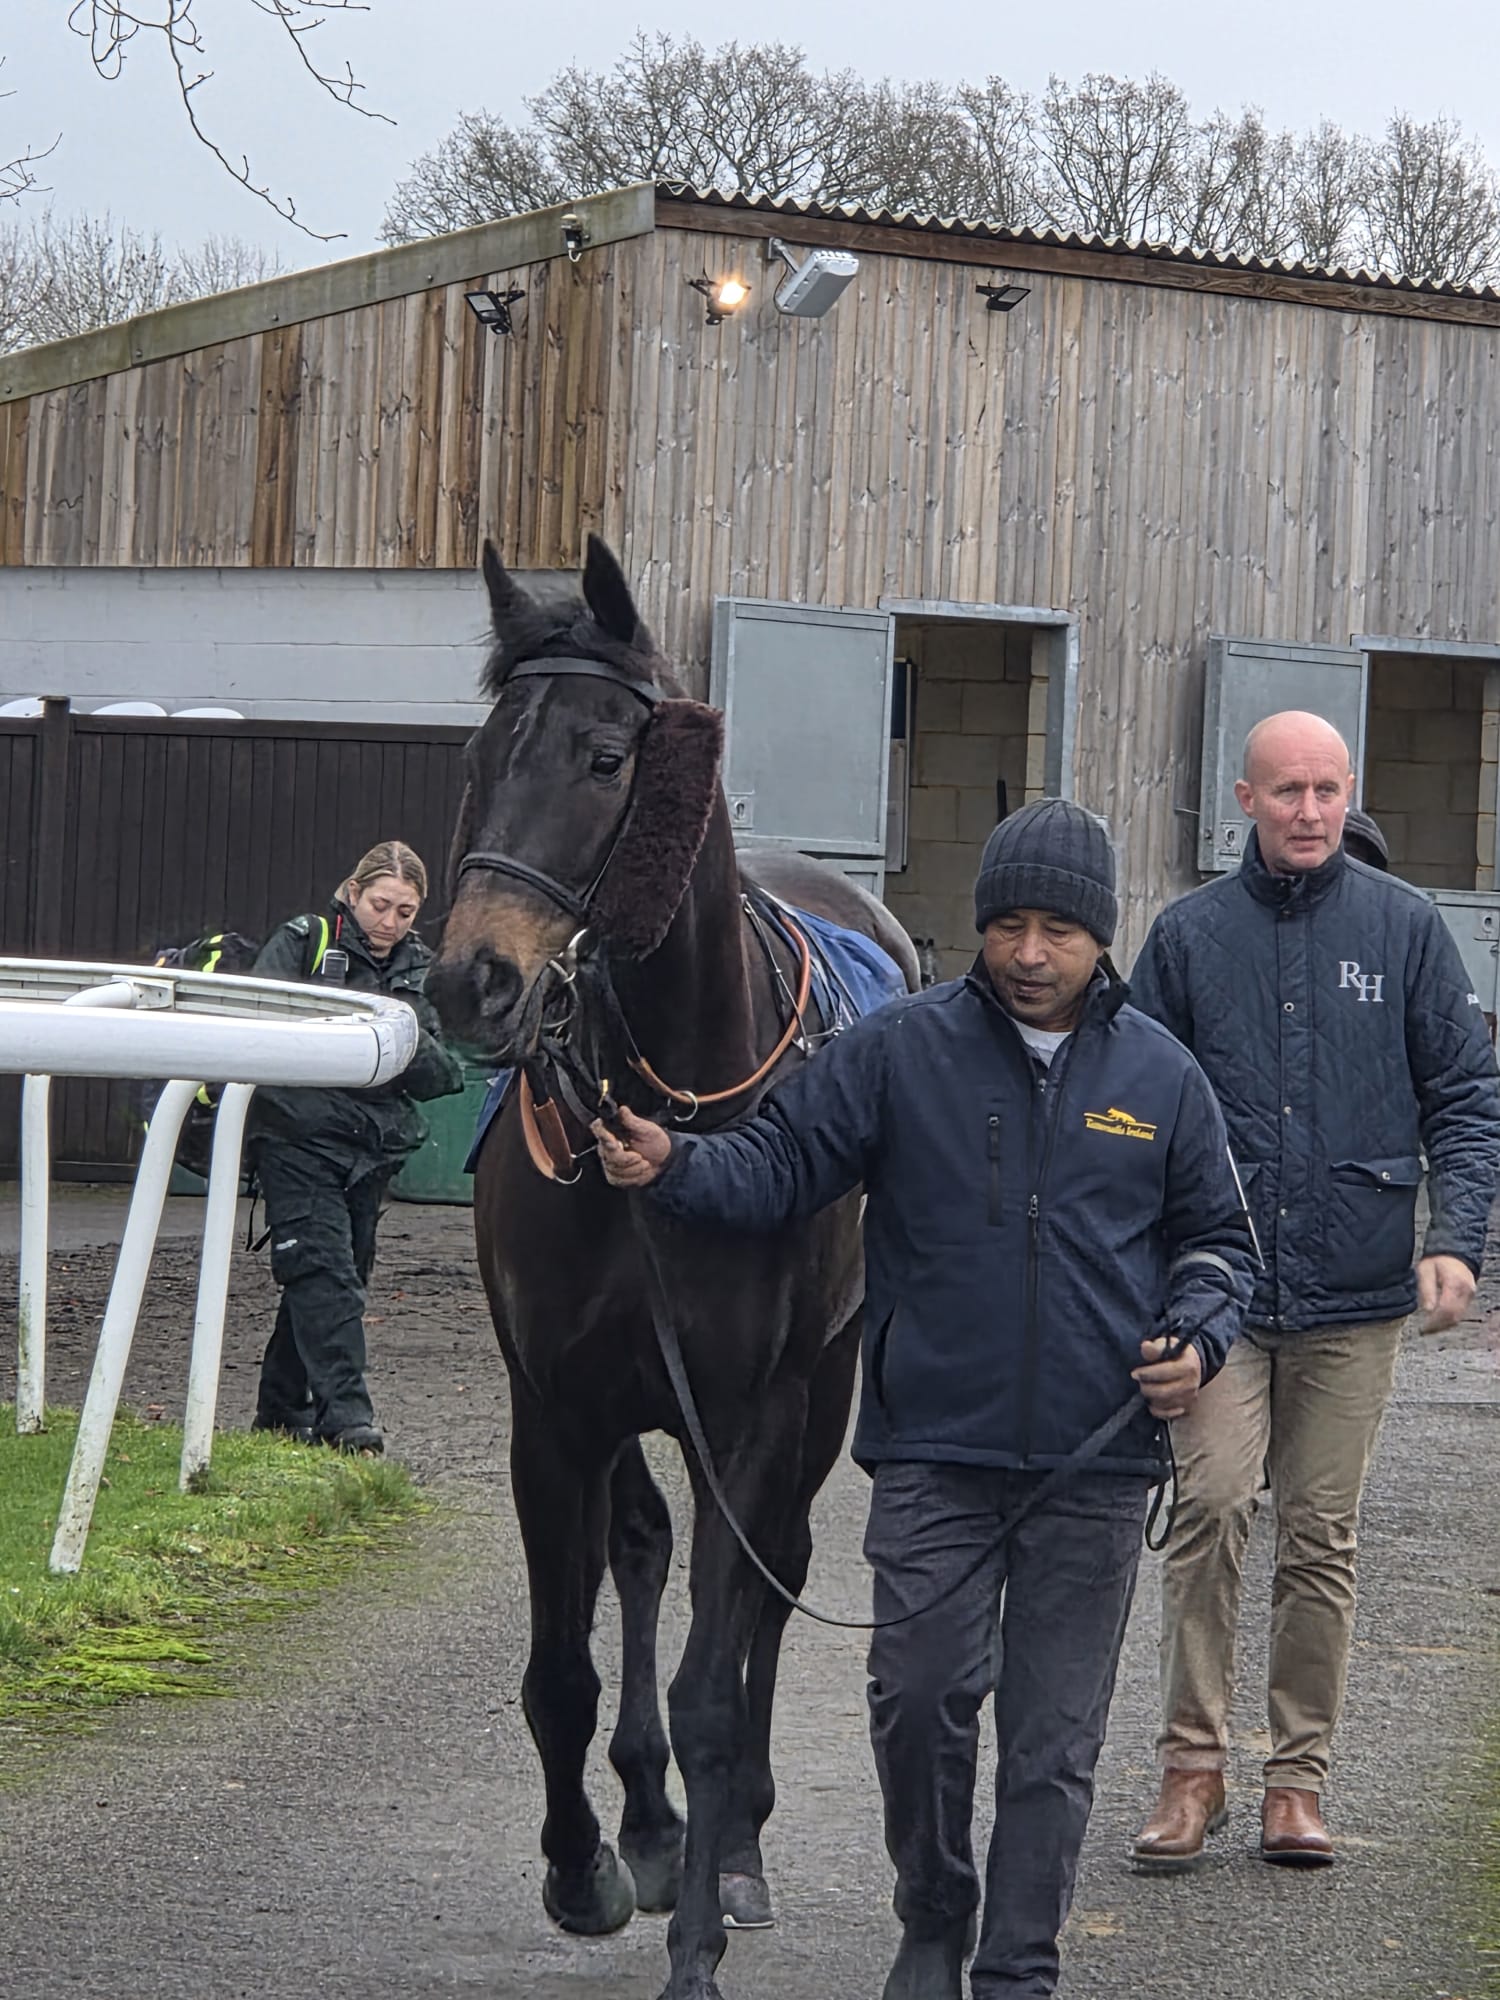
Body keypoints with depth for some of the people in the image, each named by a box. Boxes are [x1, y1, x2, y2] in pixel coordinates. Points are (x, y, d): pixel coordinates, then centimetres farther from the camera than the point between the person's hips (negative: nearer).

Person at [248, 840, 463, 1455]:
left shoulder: (418, 970, 13)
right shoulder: (302, 942, 1)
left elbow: (439, 1079, 8)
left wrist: (410, 1044, -13)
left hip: (374, 1146, 5)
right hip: (299, 1135, -5)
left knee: (338, 1275, 9)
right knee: (324, 1270, -15)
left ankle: (283, 1410, 21)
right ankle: (344, 1414, -21)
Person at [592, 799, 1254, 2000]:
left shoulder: (1159, 1078, 5)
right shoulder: (902, 1052, 1)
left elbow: (1215, 1237, 15)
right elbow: (781, 1165, -1)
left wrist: (1197, 1337, -4)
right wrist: (671, 1168, -20)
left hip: (1096, 1463, 1)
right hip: (935, 1449, -1)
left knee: (1054, 1733, 5)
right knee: (920, 1697, -4)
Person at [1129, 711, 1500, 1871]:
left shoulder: (1405, 929, 4)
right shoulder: (1189, 936, 4)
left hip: (1356, 1293, 1)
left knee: (1322, 1536, 6)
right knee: (1211, 1505, -12)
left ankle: (1299, 1777, 15)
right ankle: (1193, 1767, -3)